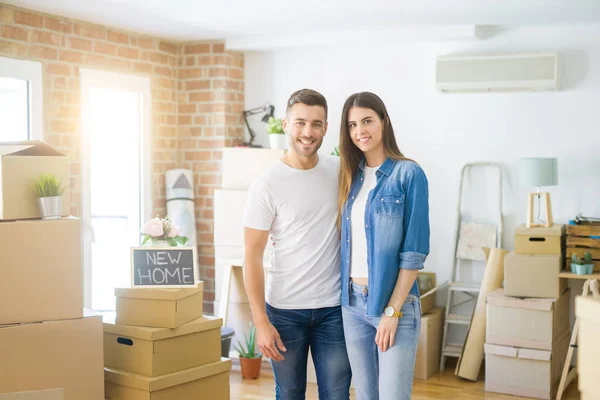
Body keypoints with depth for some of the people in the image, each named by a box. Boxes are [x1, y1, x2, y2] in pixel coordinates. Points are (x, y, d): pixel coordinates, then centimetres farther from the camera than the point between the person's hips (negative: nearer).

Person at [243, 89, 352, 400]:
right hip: (285, 309, -2)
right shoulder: (267, 186, -9)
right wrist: (261, 323, -13)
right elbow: (252, 258, -8)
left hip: (334, 307, 3)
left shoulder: (341, 171, 2)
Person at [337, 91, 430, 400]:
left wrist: (392, 310, -15)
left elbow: (414, 249, -12)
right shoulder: (351, 176, 9)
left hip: (393, 301, -6)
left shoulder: (408, 174, -9)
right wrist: (347, 295, 6)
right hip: (353, 302, 6)